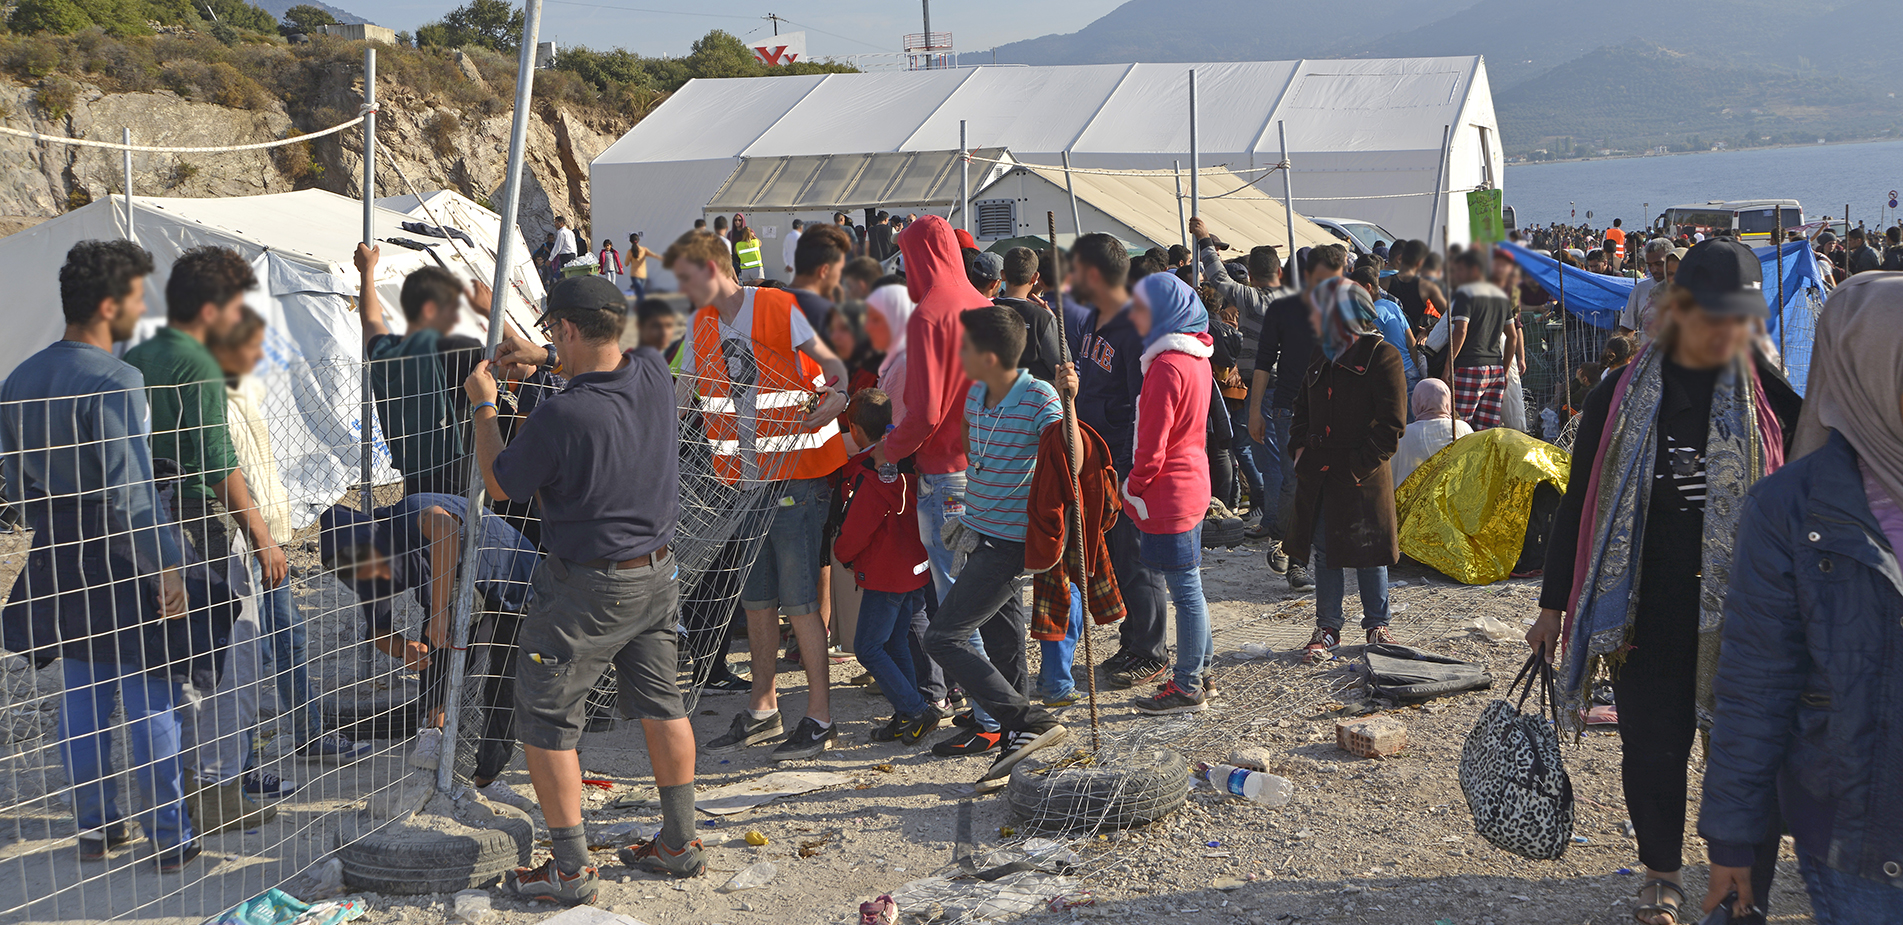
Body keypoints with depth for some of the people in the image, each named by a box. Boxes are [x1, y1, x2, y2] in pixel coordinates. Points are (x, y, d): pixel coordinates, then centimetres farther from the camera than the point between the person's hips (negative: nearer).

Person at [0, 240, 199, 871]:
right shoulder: (115, 383, -20)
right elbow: (128, 497, -24)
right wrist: (167, 567, -19)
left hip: (58, 565, 8)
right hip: (120, 570, -7)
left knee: (82, 702, 16)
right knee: (153, 705, 3)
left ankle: (95, 830, 25)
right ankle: (171, 839, 10)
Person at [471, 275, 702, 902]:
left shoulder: (560, 416, -27)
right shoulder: (653, 374, -7)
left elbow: (500, 484, -8)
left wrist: (483, 407, 4)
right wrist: (546, 358, 24)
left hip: (586, 590, -7)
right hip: (657, 572, 7)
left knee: (545, 722, 6)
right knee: (661, 706, 18)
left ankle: (571, 870, 11)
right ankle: (680, 844, 29)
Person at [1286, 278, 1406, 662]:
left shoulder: (1382, 356, -9)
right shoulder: (1322, 356, 12)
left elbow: (1390, 427, -10)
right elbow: (1302, 409, 21)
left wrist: (1357, 465, -14)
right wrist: (1300, 447, 5)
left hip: (1363, 477, -6)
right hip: (1320, 475, 6)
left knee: (1368, 552, 5)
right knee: (1324, 552, 8)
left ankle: (1376, 624, 21)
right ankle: (1327, 628, 18)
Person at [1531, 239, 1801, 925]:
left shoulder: (1771, 394, 0)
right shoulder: (1622, 397, 0)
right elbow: (1580, 503, 6)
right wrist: (1554, 606, 8)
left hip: (1743, 612, -1)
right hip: (1647, 612, 1)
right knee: (1651, 749, 10)